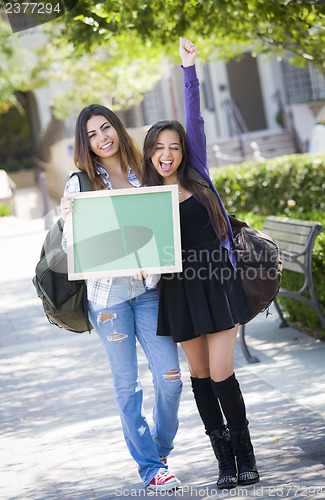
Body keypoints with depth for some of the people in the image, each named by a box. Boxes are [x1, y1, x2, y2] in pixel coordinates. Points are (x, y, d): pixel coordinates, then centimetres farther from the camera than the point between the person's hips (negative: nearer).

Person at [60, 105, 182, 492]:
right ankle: (150, 467, 14)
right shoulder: (80, 183, 1)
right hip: (107, 291, -2)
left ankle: (160, 449, 24)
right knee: (127, 384, 3)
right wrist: (67, 218, -21)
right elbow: (72, 247, -2)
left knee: (169, 376, -2)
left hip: (148, 288, 3)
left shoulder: (143, 174, 10)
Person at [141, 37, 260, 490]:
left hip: (217, 283, -1)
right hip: (179, 290, 1)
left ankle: (245, 454, 9)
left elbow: (195, 121, 0)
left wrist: (189, 67, -4)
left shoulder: (197, 177, 5)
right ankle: (225, 460, 14)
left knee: (221, 373, -7)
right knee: (200, 375, 5)